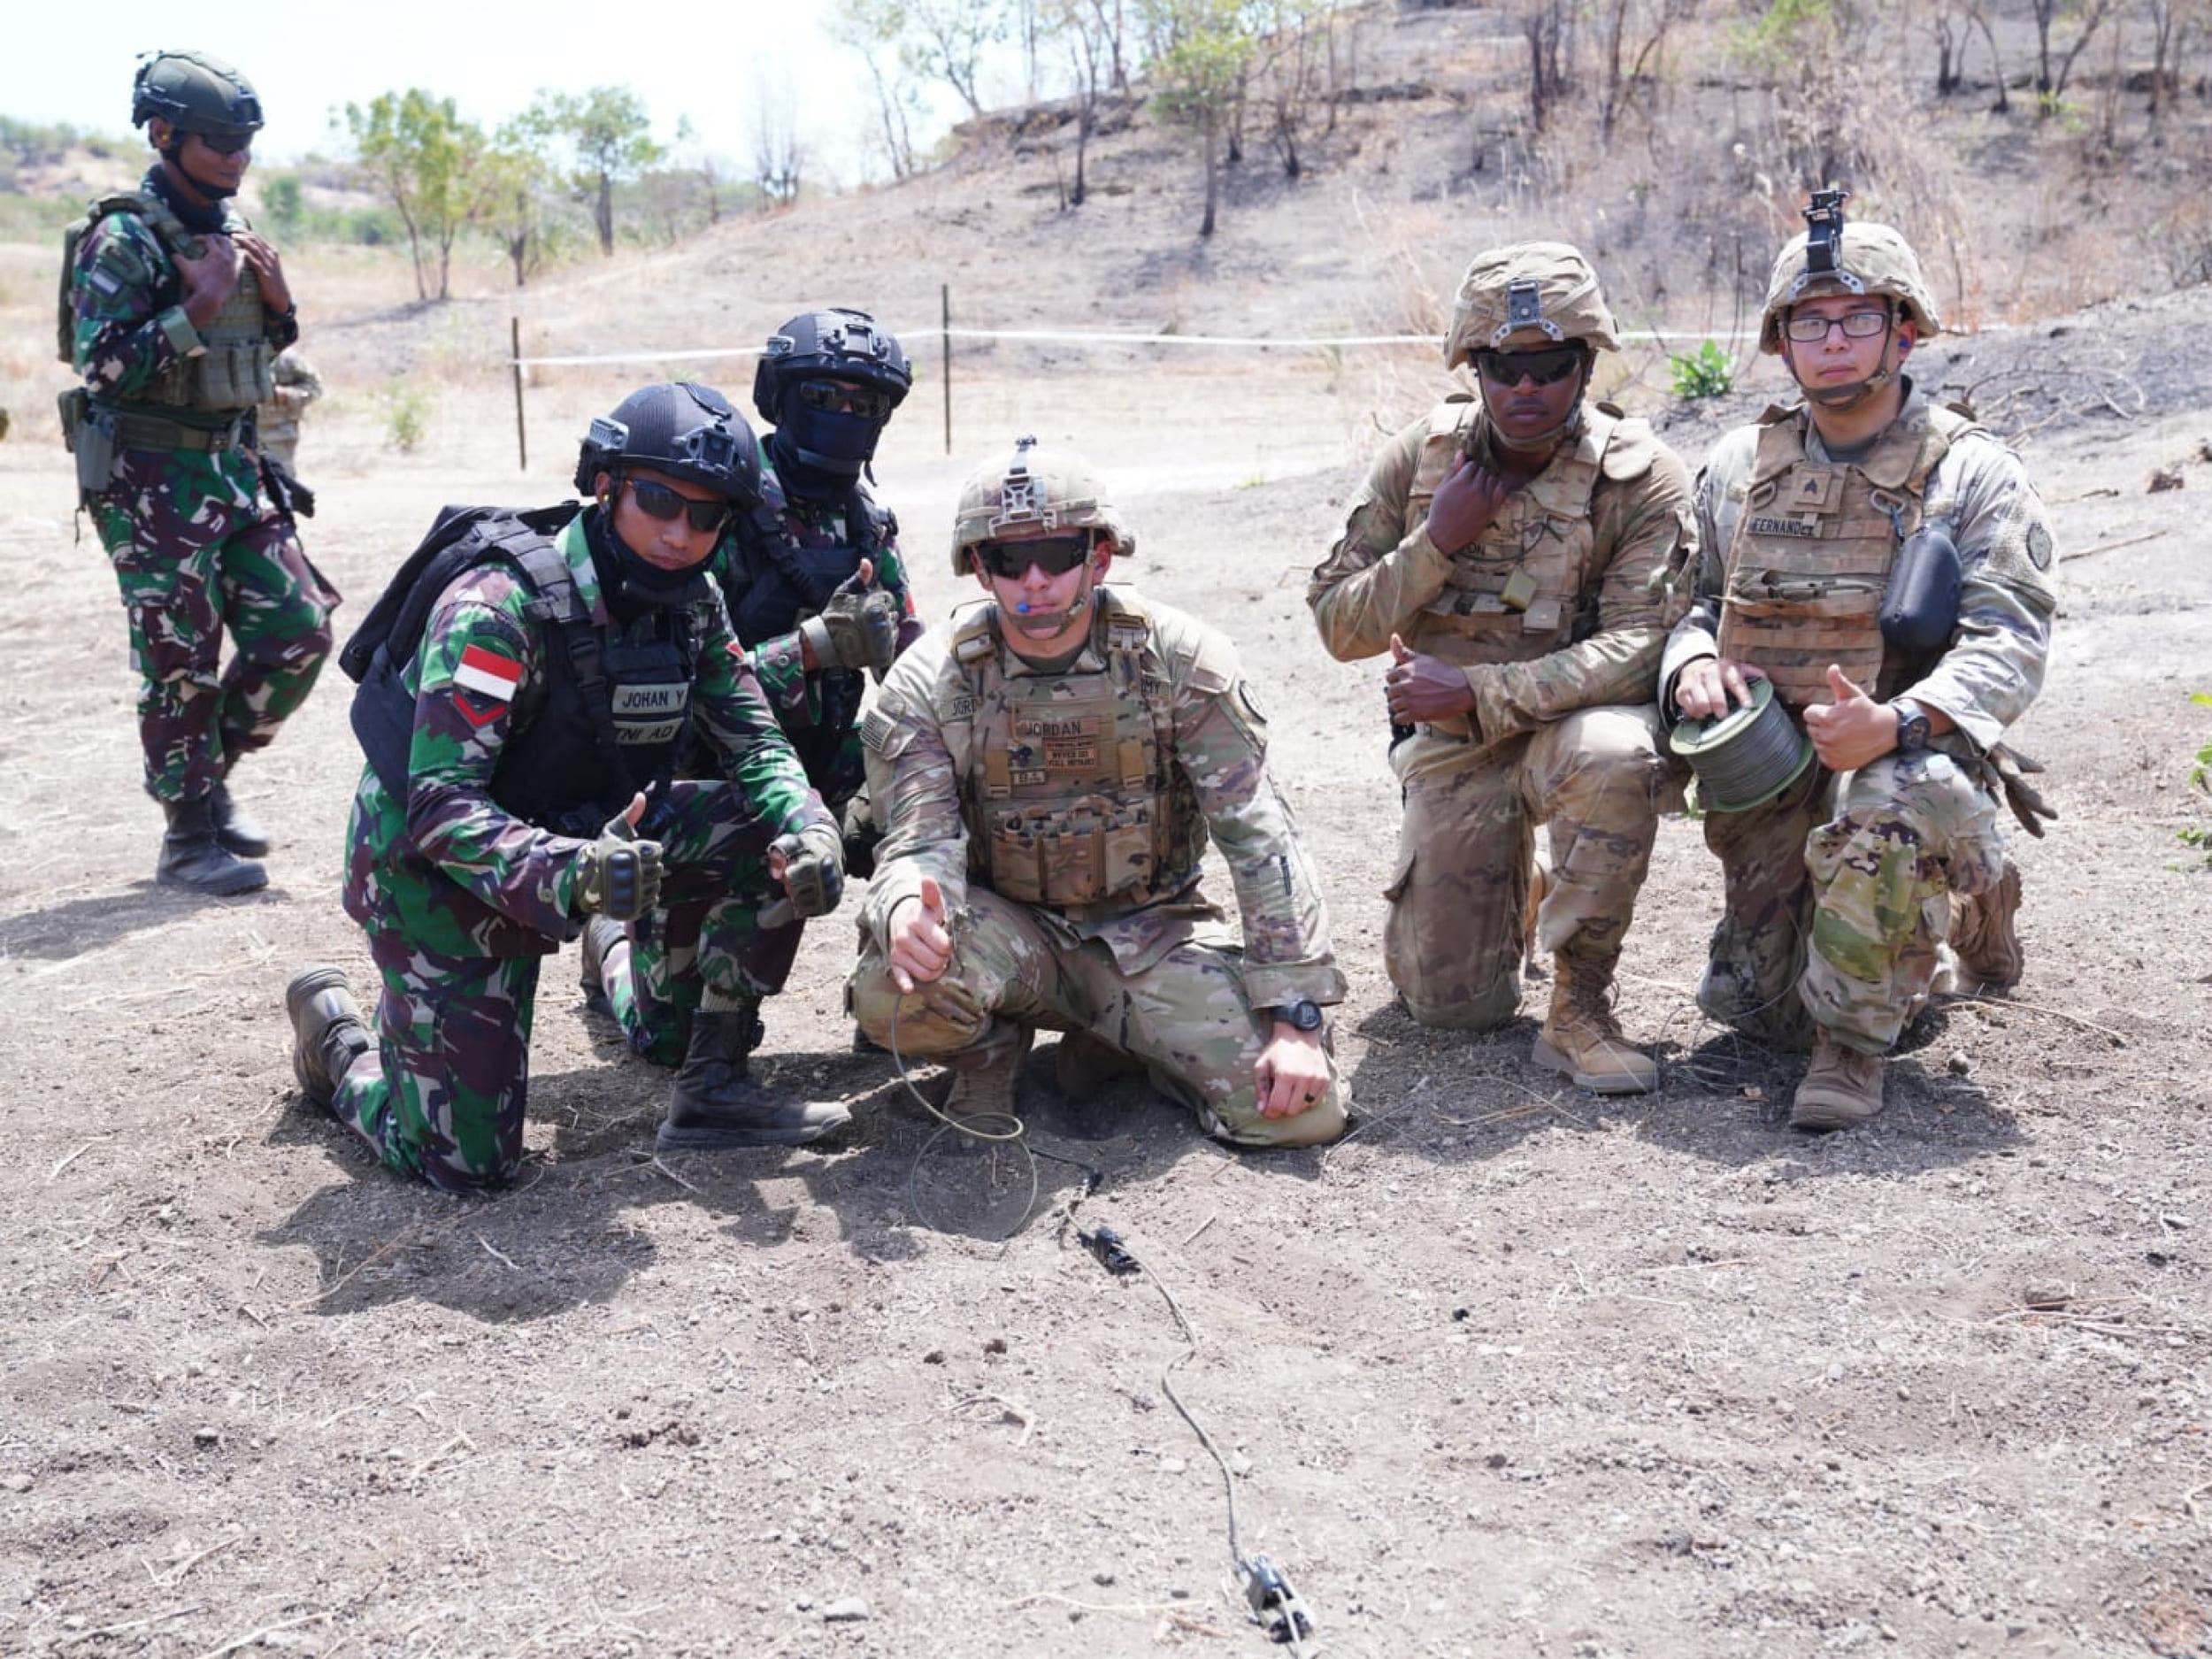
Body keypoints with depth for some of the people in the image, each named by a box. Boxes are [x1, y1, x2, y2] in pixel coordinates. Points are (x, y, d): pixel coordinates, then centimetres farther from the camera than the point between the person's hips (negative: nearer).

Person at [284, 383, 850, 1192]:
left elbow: (755, 746, -3)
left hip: (576, 832, 7)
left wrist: (808, 834, -26)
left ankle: (712, 1091, -2)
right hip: (436, 867, -7)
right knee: (468, 1165, -8)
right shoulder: (495, 608, -27)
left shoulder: (690, 604, -5)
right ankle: (337, 1032, 22)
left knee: (776, 834, -12)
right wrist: (563, 875, -51)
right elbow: (442, 803, -32)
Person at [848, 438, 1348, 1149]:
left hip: (1150, 930, 1)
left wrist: (1297, 1019, -20)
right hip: (1007, 927, -1)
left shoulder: (1178, 659, -12)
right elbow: (920, 844, -19)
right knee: (892, 991, -35)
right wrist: (907, 913, -47)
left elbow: (1258, 837, -13)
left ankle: (1120, 1041, 11)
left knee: (1302, 1109, -19)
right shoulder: (928, 688, -11)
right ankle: (991, 1042, 3)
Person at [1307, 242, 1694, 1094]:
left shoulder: (1642, 477, -11)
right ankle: (1511, 885, 34)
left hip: (1571, 720, -2)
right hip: (1450, 747, 2)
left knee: (1614, 756, -40)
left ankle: (1580, 1006, -21)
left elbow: (1637, 647, -21)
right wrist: (1438, 542, -18)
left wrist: (1480, 691, -29)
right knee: (1454, 1006, -2)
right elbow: (1336, 624, -3)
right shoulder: (1421, 454, -3)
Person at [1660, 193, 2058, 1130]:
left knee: (1881, 814, -42)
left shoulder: (1972, 473, -3)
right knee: (1754, 1005, 5)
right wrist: (1695, 663, -8)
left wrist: (1893, 723, -31)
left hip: (1915, 758, -5)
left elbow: (2009, 642, -13)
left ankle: (1855, 1044, -18)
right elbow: (1692, 599, 18)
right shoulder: (1739, 465, 10)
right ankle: (1942, 909, 34)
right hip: (1766, 766, 5)